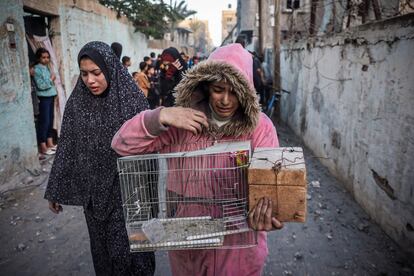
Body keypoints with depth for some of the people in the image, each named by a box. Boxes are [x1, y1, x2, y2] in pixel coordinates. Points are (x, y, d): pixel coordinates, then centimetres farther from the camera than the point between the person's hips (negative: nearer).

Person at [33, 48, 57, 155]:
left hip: (50, 96, 8)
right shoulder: (37, 69, -13)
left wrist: (51, 79, -2)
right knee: (44, 122, -5)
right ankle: (43, 147, 2)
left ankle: (50, 143, 23)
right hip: (43, 98, -8)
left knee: (50, 120, 13)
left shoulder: (46, 67, 11)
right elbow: (41, 86, -19)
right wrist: (51, 79, -10)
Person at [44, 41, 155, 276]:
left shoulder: (132, 99, -11)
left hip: (128, 190, -3)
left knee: (130, 247, 7)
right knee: (103, 248, 17)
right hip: (94, 192, 4)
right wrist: (55, 191, 9)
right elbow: (66, 148, 5)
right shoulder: (77, 102, -1)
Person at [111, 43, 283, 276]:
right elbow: (122, 145, -9)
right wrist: (161, 117, -25)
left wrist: (265, 211, -40)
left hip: (238, 242, -1)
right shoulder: (182, 121, -8)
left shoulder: (260, 126, -11)